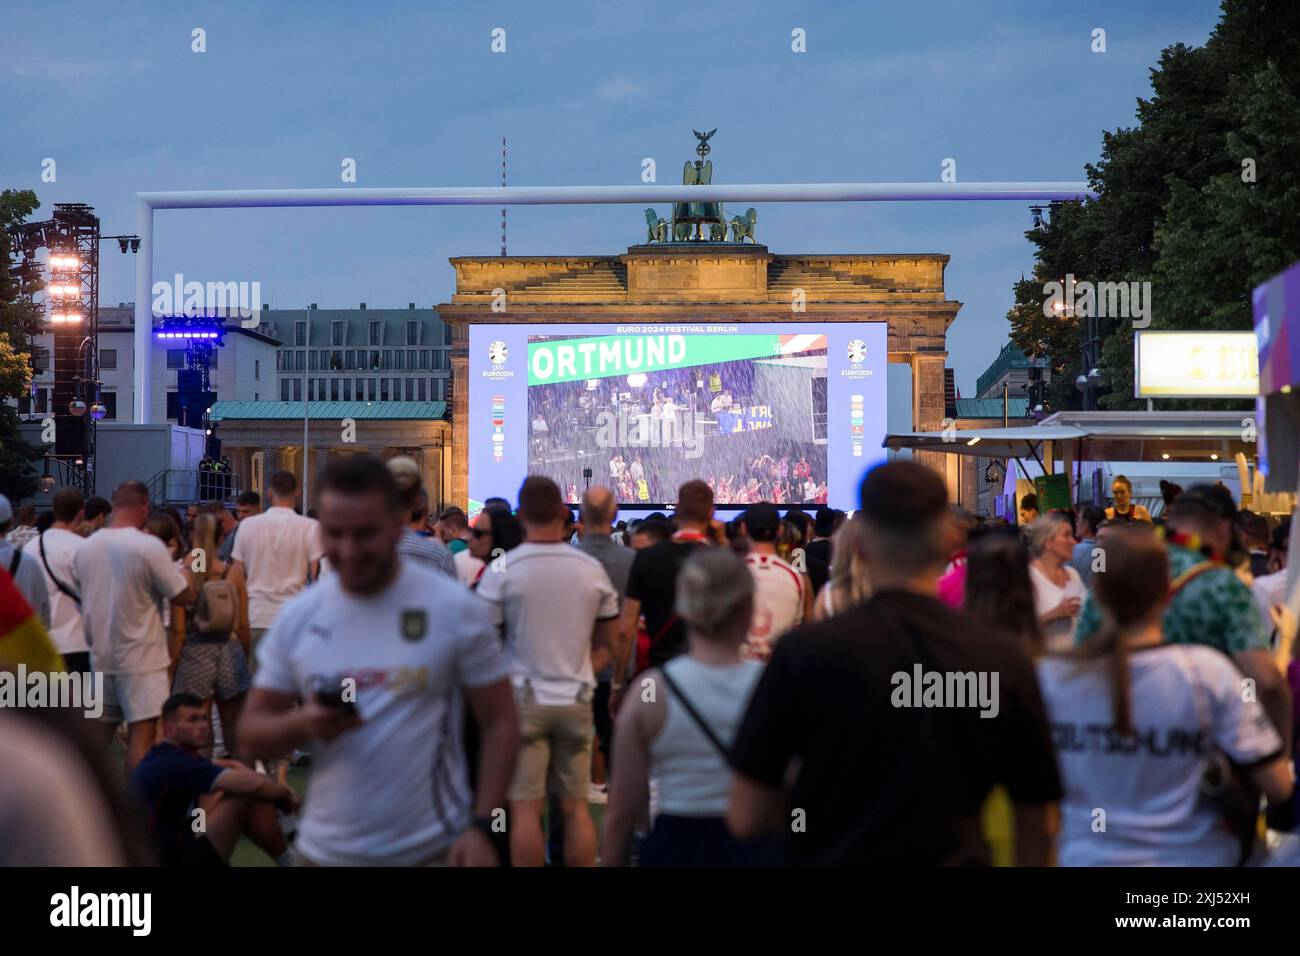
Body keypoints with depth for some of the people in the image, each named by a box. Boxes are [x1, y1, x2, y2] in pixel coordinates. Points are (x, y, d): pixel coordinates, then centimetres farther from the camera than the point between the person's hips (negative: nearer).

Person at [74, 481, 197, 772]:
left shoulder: (85, 548, 4)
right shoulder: (149, 546, -15)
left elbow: (83, 599, 14)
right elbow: (185, 596, -10)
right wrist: (187, 567, 7)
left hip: (100, 657, 6)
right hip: (141, 659, -6)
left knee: (99, 732, 14)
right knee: (142, 733, -3)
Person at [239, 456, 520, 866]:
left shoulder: (456, 609, -7)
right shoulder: (296, 617, 1)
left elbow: (500, 723, -3)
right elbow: (251, 732, 6)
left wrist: (482, 828, -14)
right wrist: (303, 724, -16)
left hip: (436, 850, -3)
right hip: (327, 851, 3)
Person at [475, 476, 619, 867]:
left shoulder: (501, 570, -8)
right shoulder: (592, 569, 2)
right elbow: (606, 642, 10)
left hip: (523, 700, -3)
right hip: (576, 699, 3)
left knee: (525, 808, -1)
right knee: (576, 806, 7)